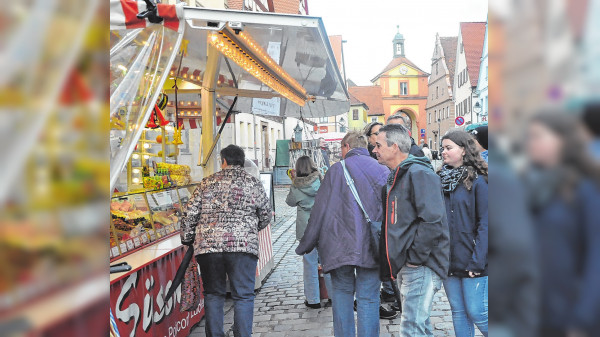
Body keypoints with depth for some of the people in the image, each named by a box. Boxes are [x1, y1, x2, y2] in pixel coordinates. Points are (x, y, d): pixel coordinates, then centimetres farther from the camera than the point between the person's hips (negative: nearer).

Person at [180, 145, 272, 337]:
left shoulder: (208, 182, 9)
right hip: (243, 245, -2)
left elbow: (189, 213, 7)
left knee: (213, 294, 15)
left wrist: (187, 239, 19)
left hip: (207, 246, 2)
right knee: (243, 296, 4)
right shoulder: (254, 184, 8)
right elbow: (265, 216, 15)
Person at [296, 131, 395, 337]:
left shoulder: (336, 170, -1)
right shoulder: (383, 171, 6)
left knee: (342, 292, 15)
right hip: (372, 248, 1)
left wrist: (306, 245, 7)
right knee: (368, 298, 6)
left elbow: (320, 211, -1)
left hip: (340, 247, -1)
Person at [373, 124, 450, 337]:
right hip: (406, 266, 10)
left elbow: (432, 222, -24)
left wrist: (415, 258, -19)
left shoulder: (419, 174, -15)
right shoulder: (396, 176, 17)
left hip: (421, 265, -10)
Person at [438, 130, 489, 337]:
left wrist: (477, 261, -15)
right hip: (448, 260, 6)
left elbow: (484, 224, -11)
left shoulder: (477, 181, -8)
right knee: (458, 312, 12)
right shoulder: (441, 179, 10)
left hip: (472, 263, -5)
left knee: (476, 312, -1)